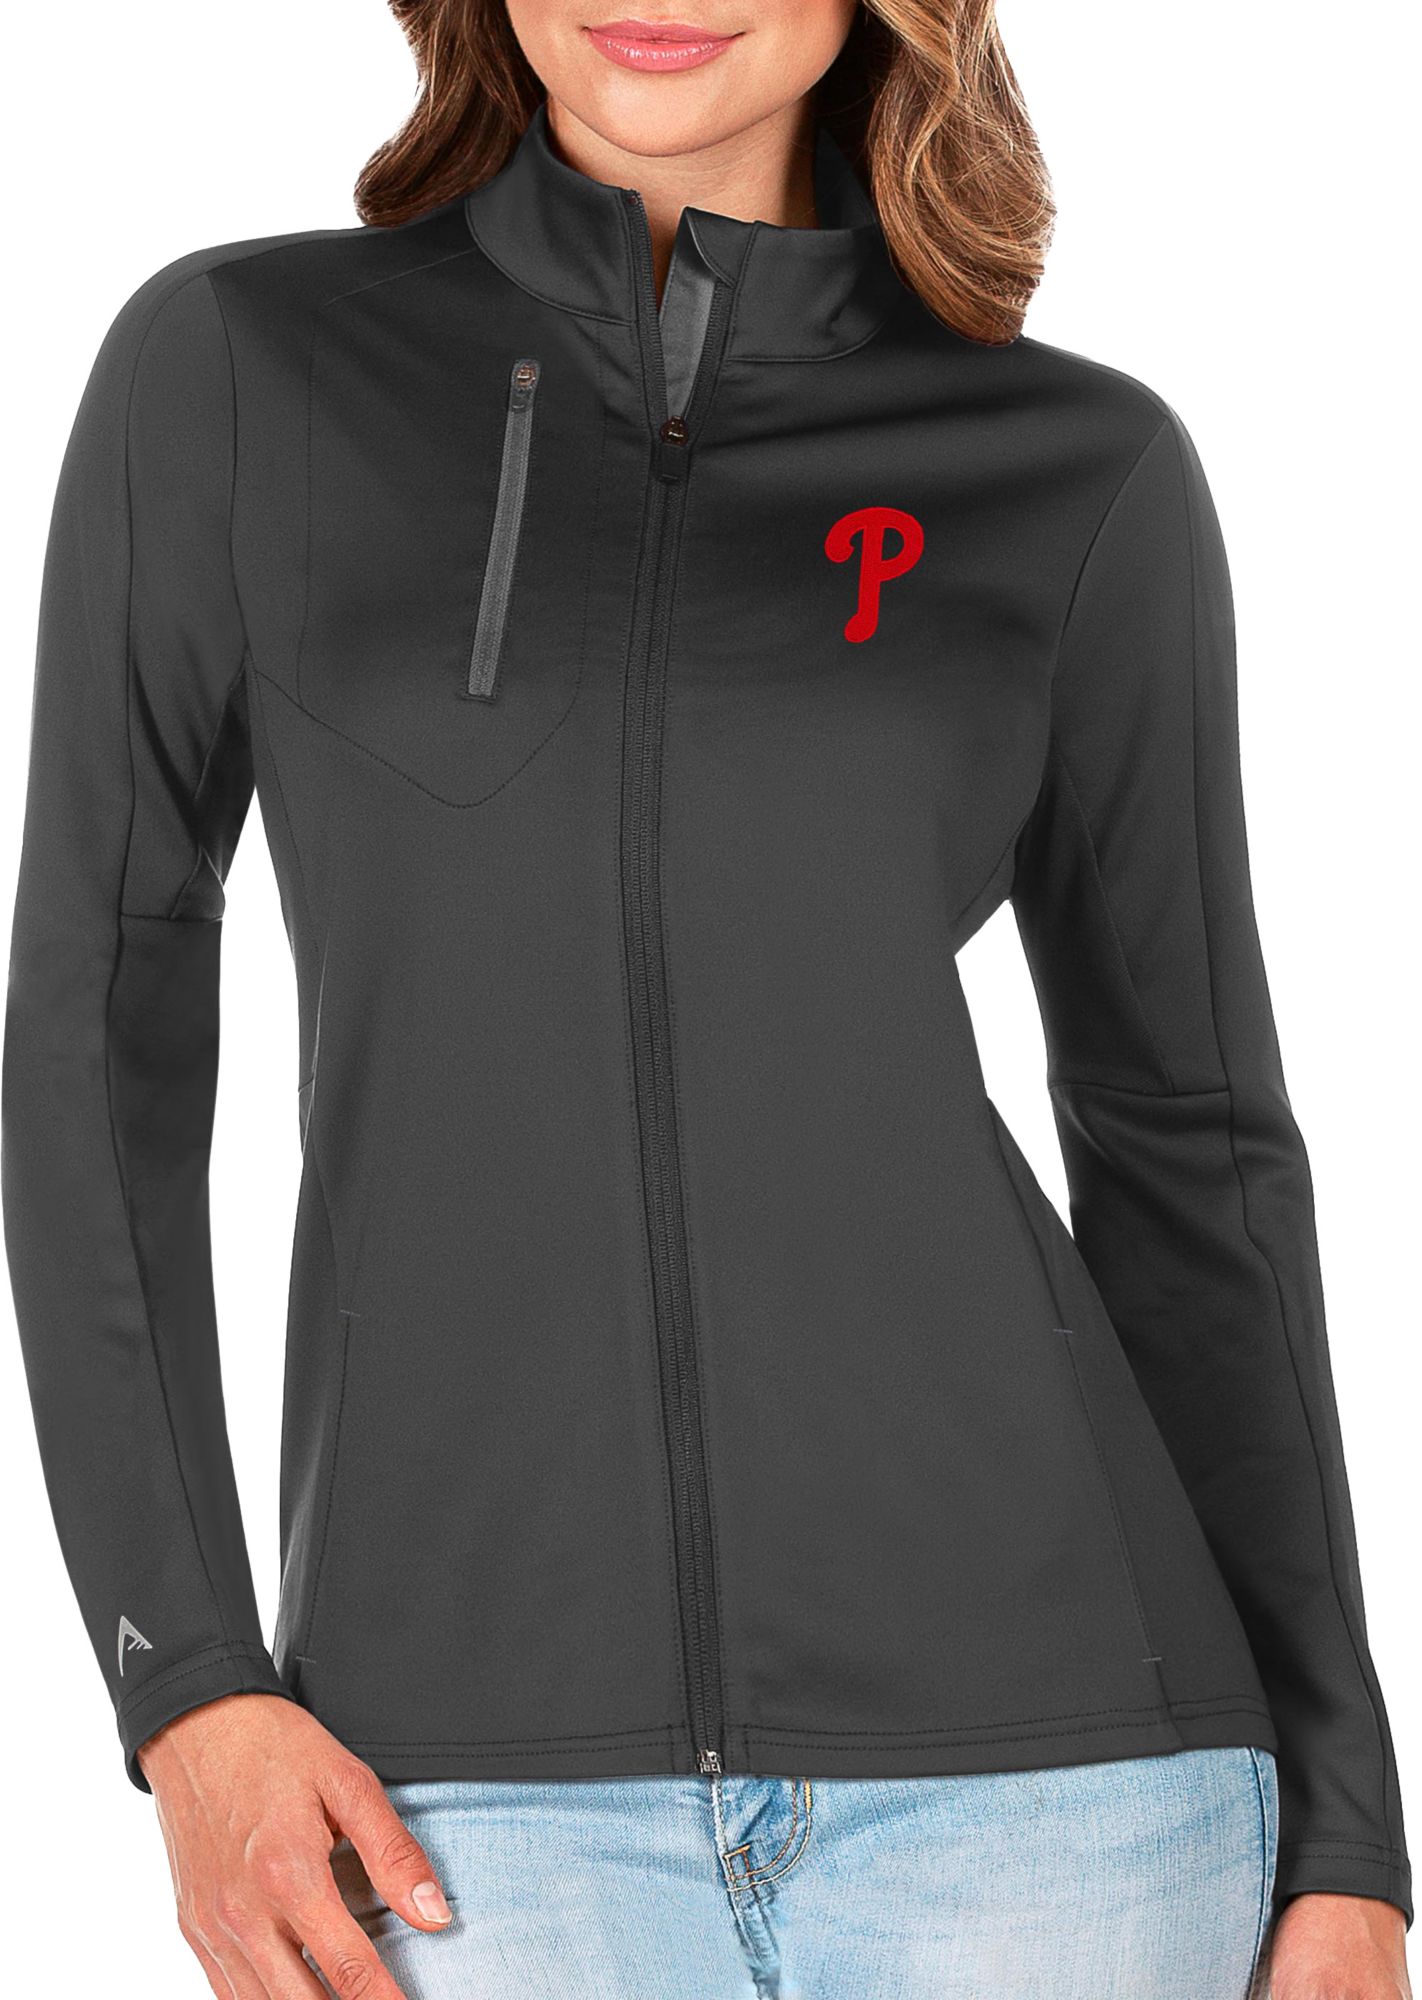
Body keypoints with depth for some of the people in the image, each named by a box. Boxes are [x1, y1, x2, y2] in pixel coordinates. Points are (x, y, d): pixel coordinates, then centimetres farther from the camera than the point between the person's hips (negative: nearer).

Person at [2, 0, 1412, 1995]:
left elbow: (1190, 1151, 8)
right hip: (495, 1776, 0)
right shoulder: (229, 372, 4)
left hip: (1022, 1748, 0)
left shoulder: (1084, 477, 5)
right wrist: (181, 1692, -4)